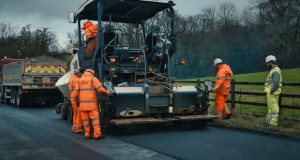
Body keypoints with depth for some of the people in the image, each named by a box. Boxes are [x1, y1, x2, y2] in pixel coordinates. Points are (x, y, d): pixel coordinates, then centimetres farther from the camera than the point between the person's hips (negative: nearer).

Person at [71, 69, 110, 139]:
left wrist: (74, 97, 27)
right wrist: (106, 92, 7)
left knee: (85, 119, 9)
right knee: (95, 118, -3)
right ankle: (97, 134, -7)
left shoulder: (80, 80, 14)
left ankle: (87, 134, 10)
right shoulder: (93, 79, 2)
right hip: (92, 103, -4)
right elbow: (100, 89, -9)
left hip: (82, 103, 4)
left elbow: (75, 93, 9)